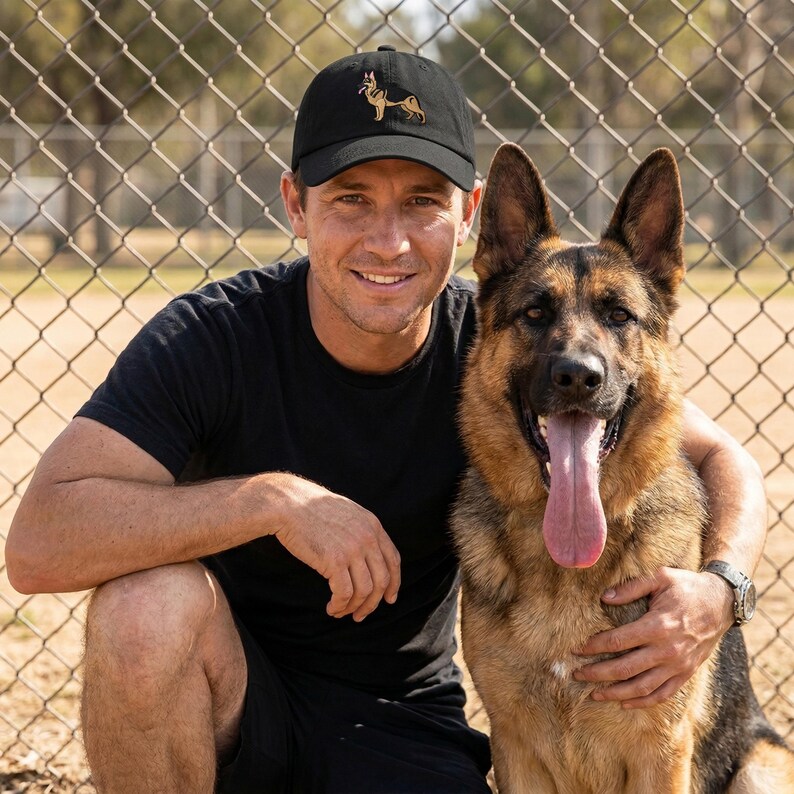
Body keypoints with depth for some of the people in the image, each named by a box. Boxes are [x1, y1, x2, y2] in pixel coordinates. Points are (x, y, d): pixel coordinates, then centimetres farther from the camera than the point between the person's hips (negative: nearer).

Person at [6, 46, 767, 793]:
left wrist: (716, 590, -26)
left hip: (399, 724, 1)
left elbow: (722, 461, -3)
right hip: (232, 697, -1)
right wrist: (273, 499, -36)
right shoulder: (213, 336, -19)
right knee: (149, 600, -34)